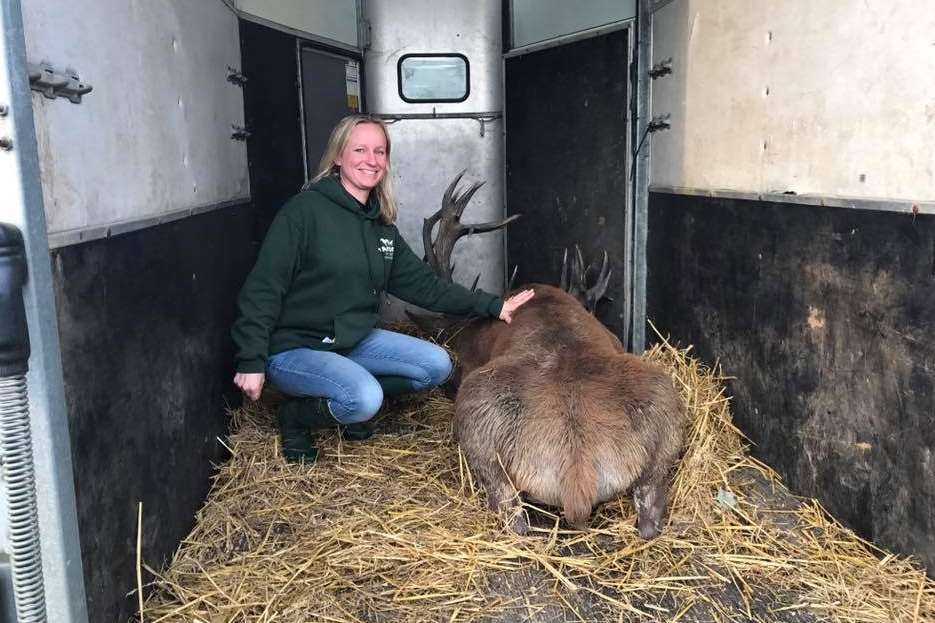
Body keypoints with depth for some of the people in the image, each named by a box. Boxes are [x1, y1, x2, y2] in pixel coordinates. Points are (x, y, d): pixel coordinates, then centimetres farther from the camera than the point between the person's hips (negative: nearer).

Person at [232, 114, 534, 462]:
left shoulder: (381, 226, 6)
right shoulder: (305, 210, -15)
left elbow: (422, 284, 8)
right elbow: (263, 289, -16)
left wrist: (492, 306, 4)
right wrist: (251, 361, -21)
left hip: (355, 341, 7)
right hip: (293, 348, -7)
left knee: (436, 366, -3)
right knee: (364, 399, -31)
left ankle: (353, 403, 8)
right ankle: (296, 416, -2)